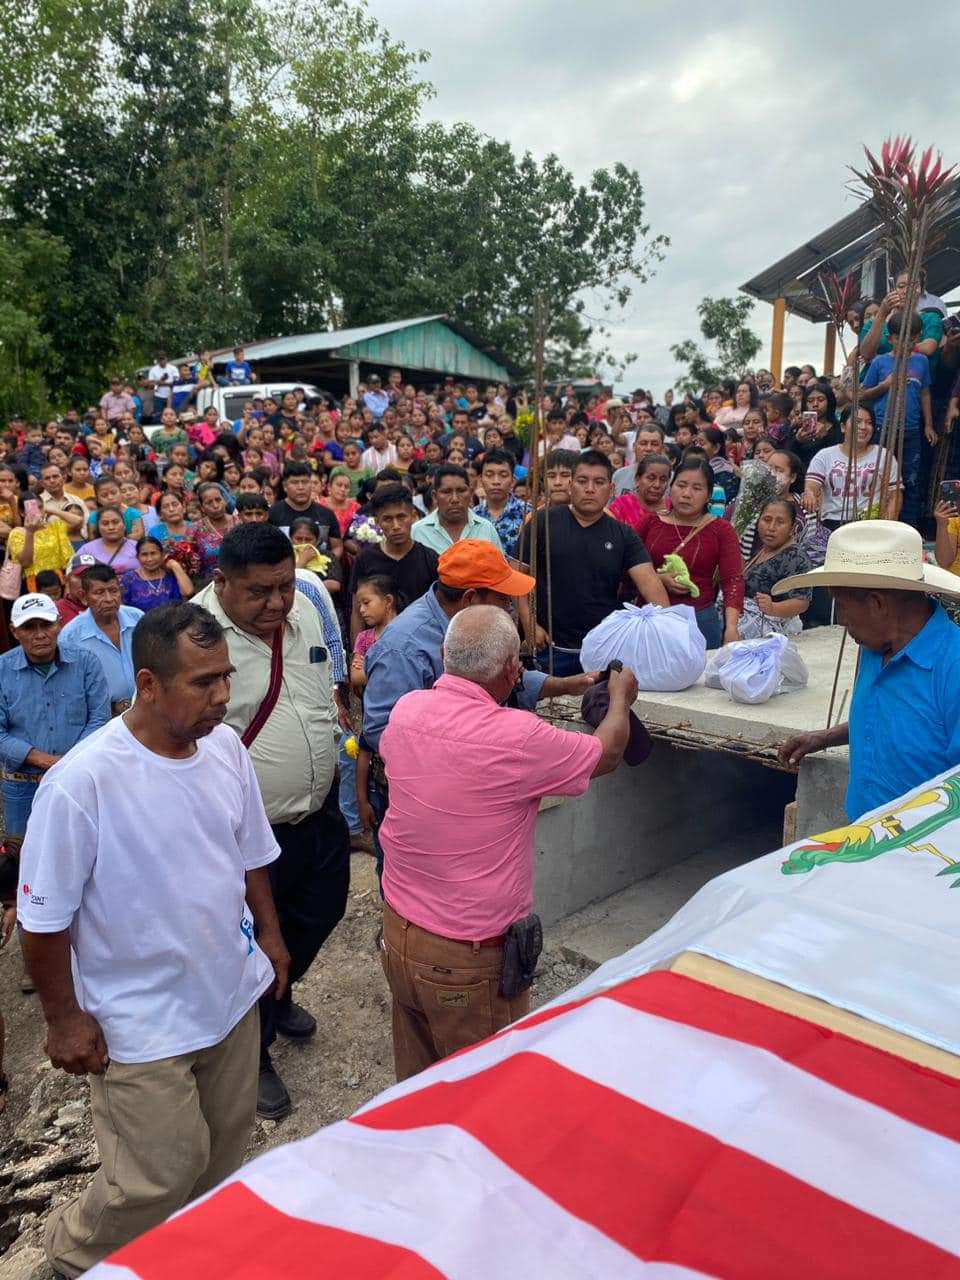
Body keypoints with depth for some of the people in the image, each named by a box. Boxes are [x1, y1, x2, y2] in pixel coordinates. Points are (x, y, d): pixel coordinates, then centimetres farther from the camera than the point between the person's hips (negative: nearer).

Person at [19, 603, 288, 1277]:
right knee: (161, 1178, 8)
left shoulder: (226, 746, -9)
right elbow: (44, 918, -16)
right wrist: (64, 1019, -9)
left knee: (227, 1138, 23)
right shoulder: (81, 781, -27)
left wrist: (269, 933, 13)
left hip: (232, 991, 6)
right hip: (141, 1024, -5)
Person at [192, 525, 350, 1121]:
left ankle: (279, 998, 55)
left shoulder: (304, 609, -1)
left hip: (319, 810, 7)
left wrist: (336, 738, 9)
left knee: (319, 914, 25)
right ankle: (253, 1054, 39)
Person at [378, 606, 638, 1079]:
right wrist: (620, 698, 16)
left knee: (416, 1077, 24)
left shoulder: (405, 710, -7)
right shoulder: (515, 737, -24)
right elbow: (606, 754, -6)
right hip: (469, 957, -6)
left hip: (398, 931, 6)